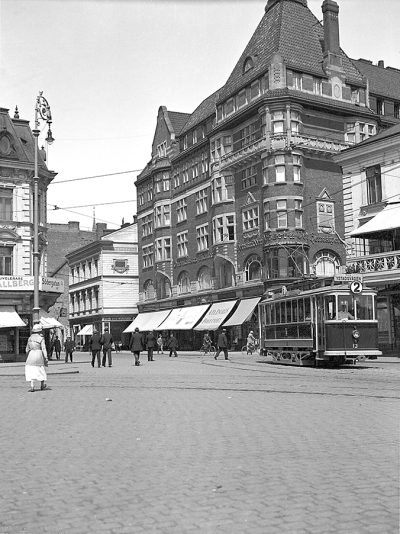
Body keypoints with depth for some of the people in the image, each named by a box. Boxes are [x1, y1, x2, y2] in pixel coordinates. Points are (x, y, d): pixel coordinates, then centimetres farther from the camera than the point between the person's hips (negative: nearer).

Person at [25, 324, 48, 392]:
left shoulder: (30, 338, 6)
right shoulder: (41, 338, -6)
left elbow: (27, 349, 12)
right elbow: (43, 349, -12)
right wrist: (46, 358, -10)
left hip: (31, 354, 2)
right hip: (39, 354, -2)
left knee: (31, 371, 1)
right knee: (41, 370, 14)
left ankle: (32, 386, -12)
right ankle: (42, 385, 29)